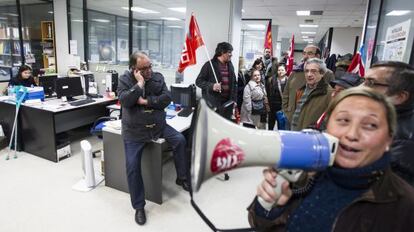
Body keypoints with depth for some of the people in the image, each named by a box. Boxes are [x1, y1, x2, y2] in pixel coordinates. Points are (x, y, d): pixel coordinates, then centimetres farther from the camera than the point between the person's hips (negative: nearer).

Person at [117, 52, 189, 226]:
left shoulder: (157, 77, 1)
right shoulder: (125, 79, -5)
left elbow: (167, 98, -10)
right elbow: (125, 101, -21)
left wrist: (145, 101, -19)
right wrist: (140, 83, -22)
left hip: (158, 125, 3)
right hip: (134, 131, -2)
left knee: (180, 140, -16)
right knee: (132, 167, -7)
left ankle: (182, 178, 7)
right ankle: (139, 206, 11)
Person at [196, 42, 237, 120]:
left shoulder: (230, 65, 12)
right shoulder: (210, 64, -6)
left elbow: (234, 83, 18)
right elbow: (199, 81, -7)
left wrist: (234, 99, 10)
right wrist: (211, 86, -23)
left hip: (228, 102, 6)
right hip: (214, 103, -5)